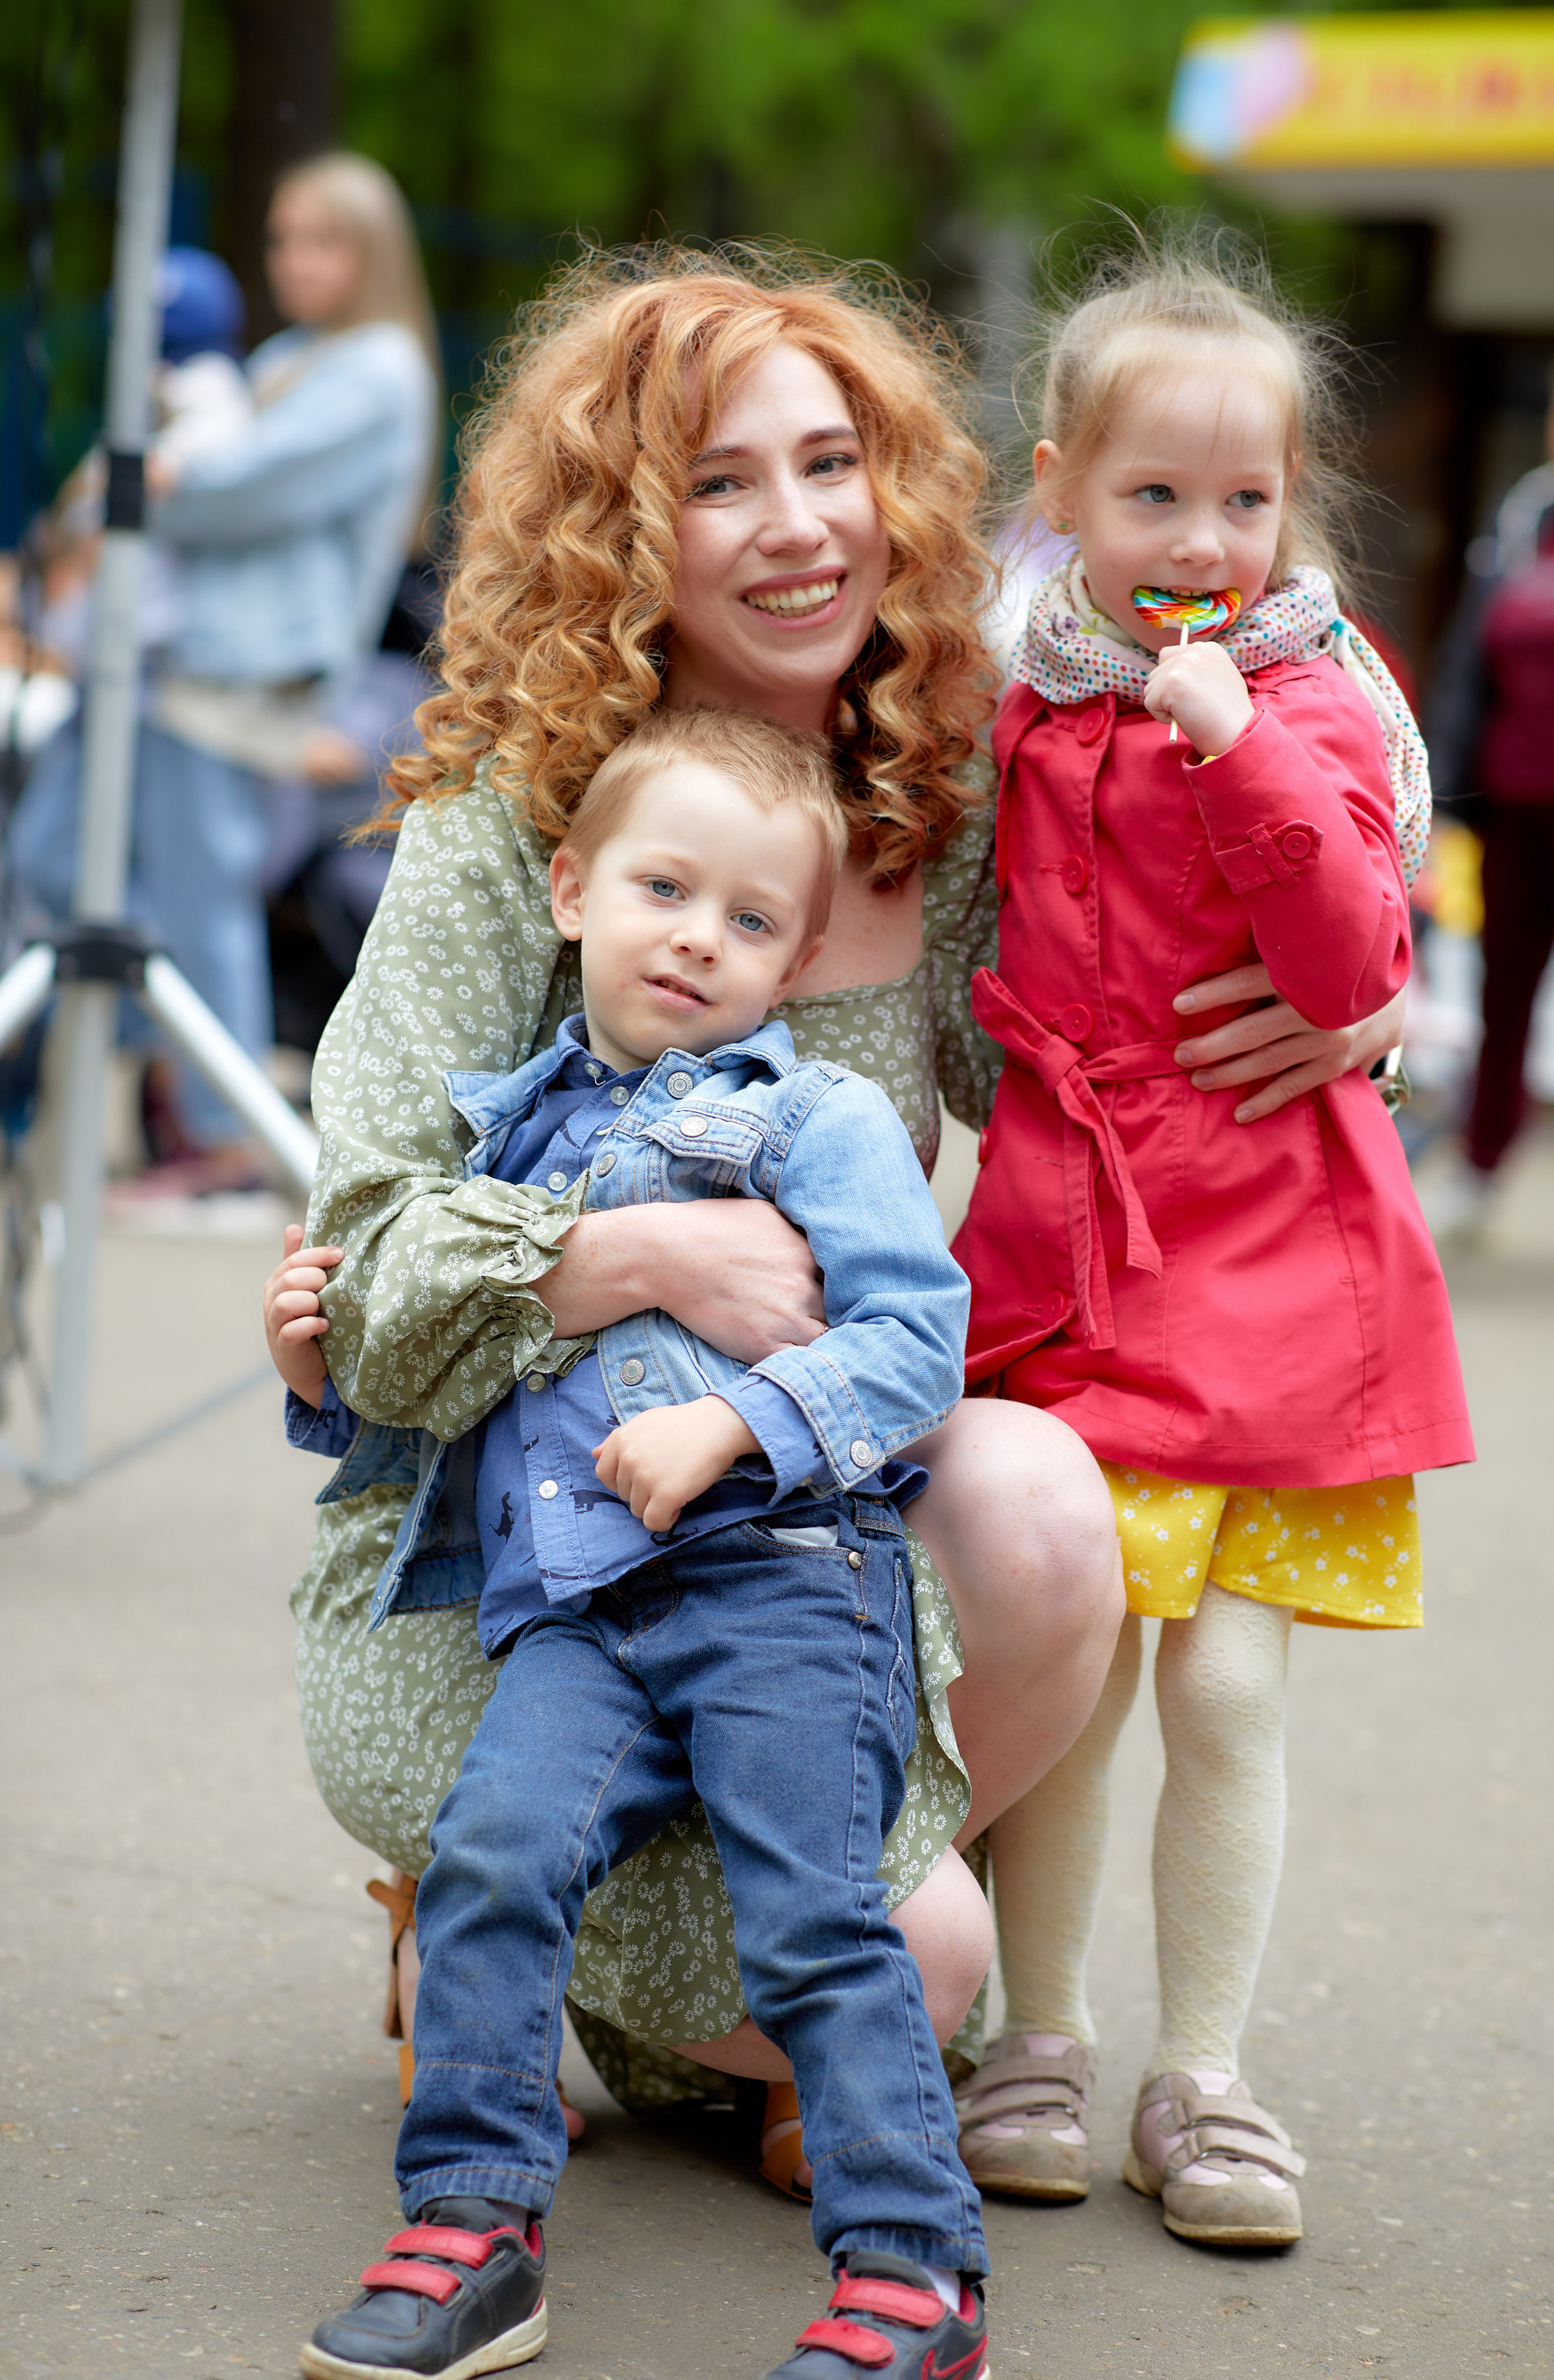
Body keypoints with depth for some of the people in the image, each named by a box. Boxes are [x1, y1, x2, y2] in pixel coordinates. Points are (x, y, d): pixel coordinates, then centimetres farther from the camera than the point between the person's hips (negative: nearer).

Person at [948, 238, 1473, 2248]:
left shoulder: (1313, 706, -3)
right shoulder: (1022, 698, 8)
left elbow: (1354, 968, -16)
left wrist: (1240, 754, -23)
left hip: (1268, 1247, -2)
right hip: (1059, 1236, 2)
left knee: (1228, 1681, -1)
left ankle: (1202, 2080, 13)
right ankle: (1035, 2046, 17)